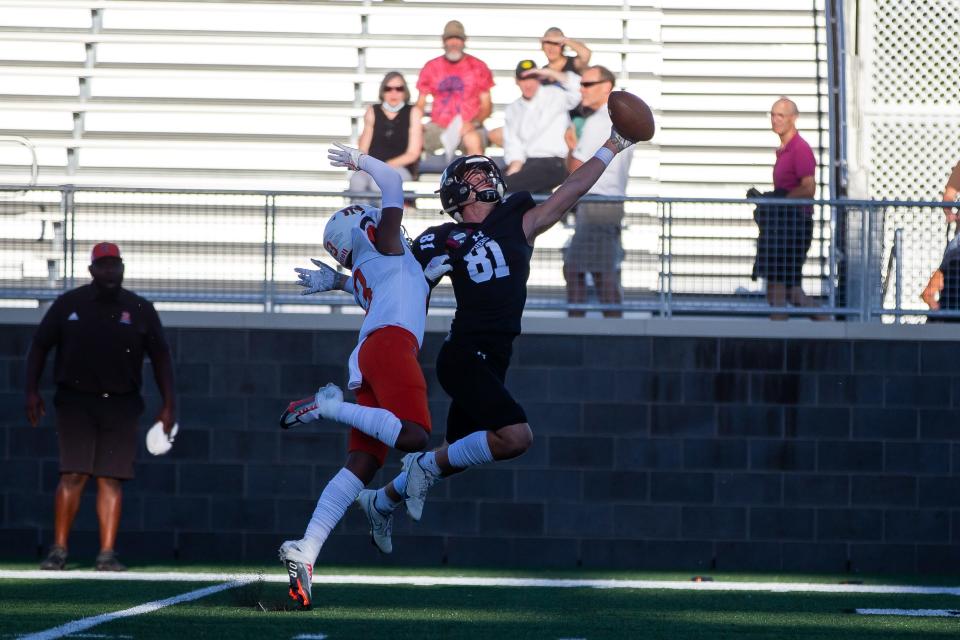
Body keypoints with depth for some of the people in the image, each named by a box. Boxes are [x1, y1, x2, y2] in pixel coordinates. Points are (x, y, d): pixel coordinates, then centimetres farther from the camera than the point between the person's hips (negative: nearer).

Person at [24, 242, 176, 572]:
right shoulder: (68, 304, 6)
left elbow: (160, 357, 11)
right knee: (74, 475, -10)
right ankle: (59, 550, -5)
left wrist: (168, 404, 3)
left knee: (111, 479, -2)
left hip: (121, 405, 1)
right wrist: (32, 392, -2)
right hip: (75, 401, -1)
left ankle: (107, 553, -1)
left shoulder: (140, 309, 9)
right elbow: (39, 347, 9)